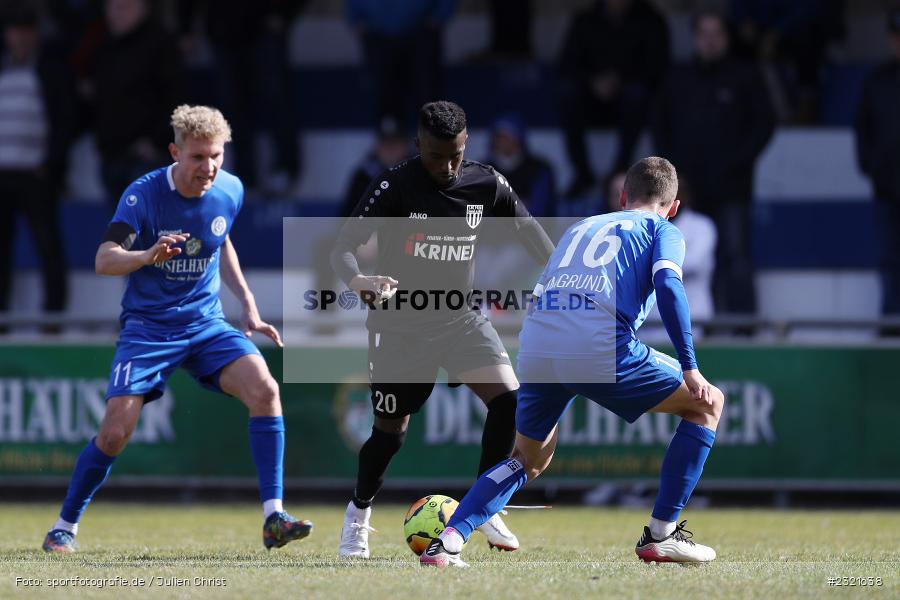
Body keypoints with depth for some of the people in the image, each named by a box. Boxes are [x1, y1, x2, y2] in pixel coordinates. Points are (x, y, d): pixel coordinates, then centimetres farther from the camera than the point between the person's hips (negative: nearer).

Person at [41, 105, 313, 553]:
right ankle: (64, 527, 10)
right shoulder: (143, 194, -15)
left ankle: (273, 519, -20)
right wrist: (148, 256, -45)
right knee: (115, 431, -14)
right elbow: (104, 260, -25)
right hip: (148, 327, -3)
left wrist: (247, 304, 13)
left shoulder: (230, 191, -1)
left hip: (207, 324, 3)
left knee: (264, 390, -22)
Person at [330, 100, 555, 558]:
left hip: (461, 318, 3)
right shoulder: (395, 186, -16)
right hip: (402, 323, -3)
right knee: (390, 430, 2)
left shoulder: (486, 184, -5)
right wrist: (357, 280, -44)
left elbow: (529, 231, 11)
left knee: (508, 398, -18)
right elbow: (343, 247, -22)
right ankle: (358, 513, 30)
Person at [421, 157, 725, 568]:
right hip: (601, 347, -5)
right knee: (708, 403, 15)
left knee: (529, 460, 28)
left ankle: (448, 541, 7)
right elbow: (667, 286, -2)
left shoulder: (580, 228, 33)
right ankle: (661, 535, 10)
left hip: (535, 349, 5)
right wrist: (689, 368, -3)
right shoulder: (663, 230, 18)